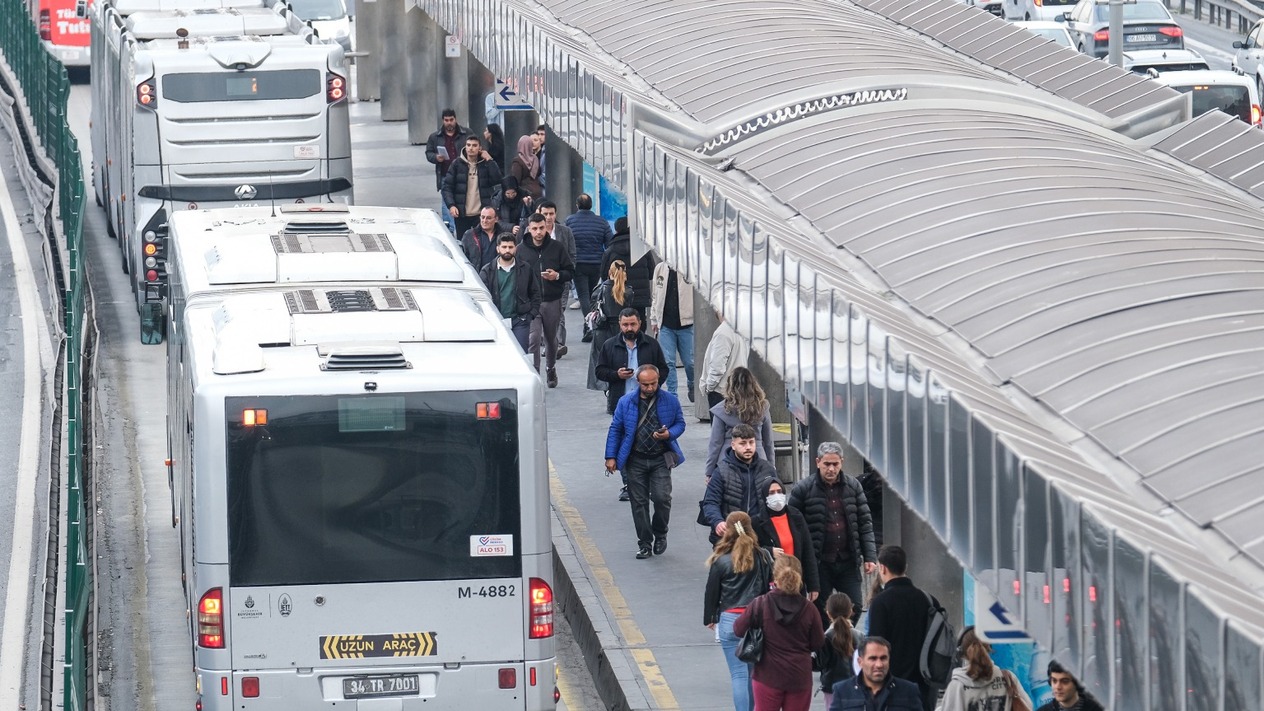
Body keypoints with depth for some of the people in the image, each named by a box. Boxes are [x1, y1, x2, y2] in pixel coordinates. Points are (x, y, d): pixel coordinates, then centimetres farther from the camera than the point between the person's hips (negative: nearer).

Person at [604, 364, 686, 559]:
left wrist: (669, 434, -13)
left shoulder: (670, 401, 1)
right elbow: (615, 429, 5)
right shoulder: (626, 402, 1)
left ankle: (660, 534, 14)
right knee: (639, 502, 2)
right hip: (636, 460, 1)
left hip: (660, 459, -1)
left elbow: (680, 423, 10)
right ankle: (645, 543, 12)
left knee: (662, 498, -12)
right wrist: (611, 457, 1)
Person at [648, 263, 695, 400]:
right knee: (668, 362, 0)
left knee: (690, 362, 4)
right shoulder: (660, 268, 5)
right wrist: (654, 320, 12)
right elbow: (655, 296, 13)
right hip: (666, 326, 2)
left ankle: (692, 387, 31)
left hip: (686, 324, -2)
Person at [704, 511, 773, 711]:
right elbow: (770, 586, 6)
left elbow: (712, 593, -1)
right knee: (755, 672, 13)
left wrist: (709, 619, 13)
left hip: (730, 620, -3)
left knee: (739, 674, -1)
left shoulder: (721, 561, -8)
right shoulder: (762, 557, 0)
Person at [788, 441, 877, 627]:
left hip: (848, 561, 3)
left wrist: (869, 556, 0)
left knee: (854, 607, 4)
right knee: (820, 611, 4)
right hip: (819, 563, -3)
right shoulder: (803, 490, -7)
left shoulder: (853, 486, 4)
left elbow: (865, 523, 7)